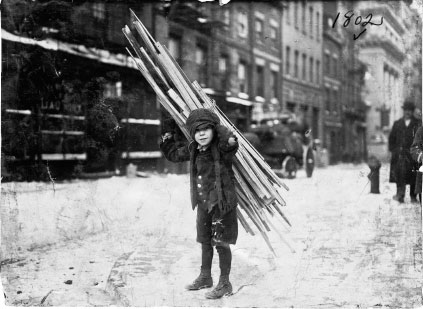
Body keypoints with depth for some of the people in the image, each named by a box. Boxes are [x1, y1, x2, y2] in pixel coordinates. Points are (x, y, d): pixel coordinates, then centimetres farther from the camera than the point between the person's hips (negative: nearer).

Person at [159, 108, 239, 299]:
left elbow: (231, 143, -43)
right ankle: (205, 277, 37)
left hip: (222, 203, -8)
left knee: (221, 243, 1)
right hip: (203, 203, 8)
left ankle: (224, 284, 15)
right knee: (205, 241, 20)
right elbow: (174, 155, 20)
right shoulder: (193, 149, 4)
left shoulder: (222, 148, -19)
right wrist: (167, 142, 10)